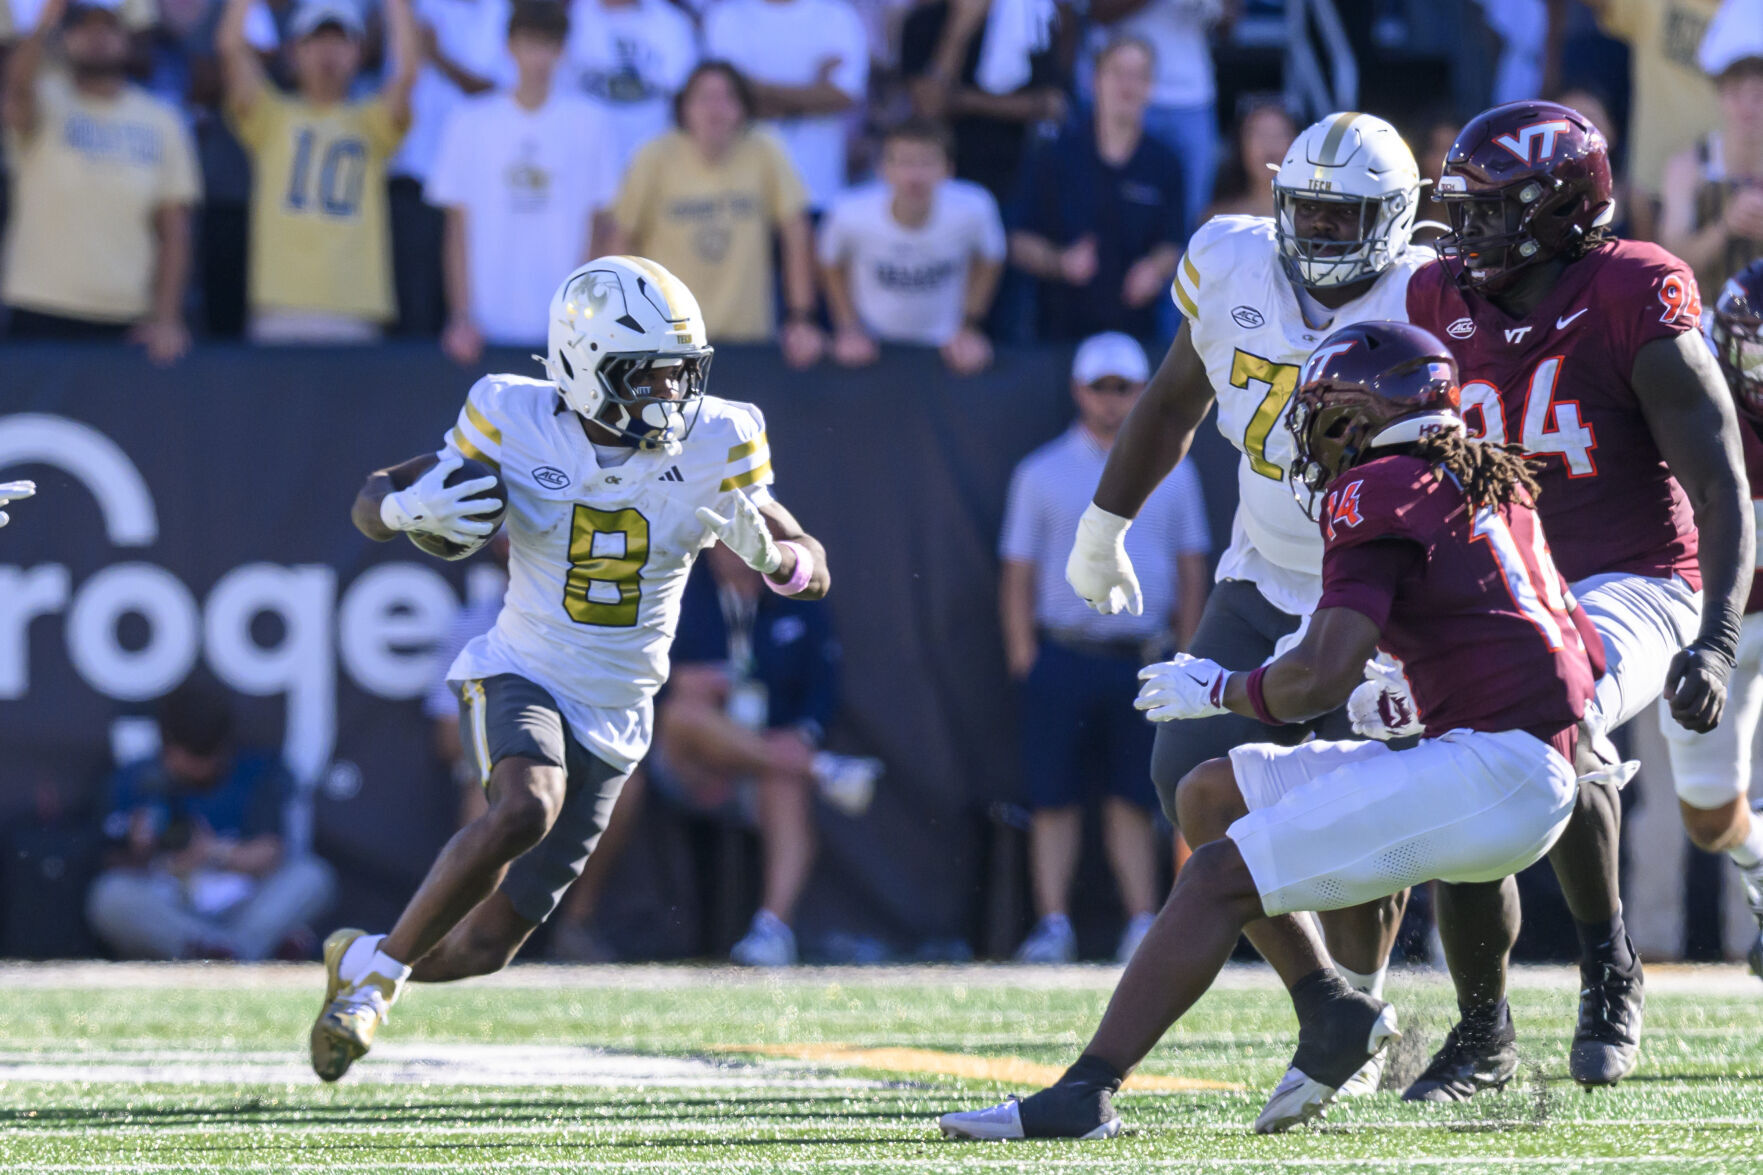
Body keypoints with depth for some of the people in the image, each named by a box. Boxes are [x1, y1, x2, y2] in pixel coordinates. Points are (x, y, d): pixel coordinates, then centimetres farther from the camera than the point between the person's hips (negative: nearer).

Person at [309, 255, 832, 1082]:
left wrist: (766, 551, -25)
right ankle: (377, 970, -19)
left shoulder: (711, 448, -8)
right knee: (525, 809, -36)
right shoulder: (520, 428, -12)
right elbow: (369, 504, -3)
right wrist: (411, 506, -28)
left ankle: (360, 961, 35)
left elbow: (813, 574, -1)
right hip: (520, 679, -3)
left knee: (488, 944, 4)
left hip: (612, 724, 3)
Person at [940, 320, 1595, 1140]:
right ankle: (1329, 1009, 7)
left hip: (1492, 769, -9)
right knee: (1211, 796, 14)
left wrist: (1220, 690, 2)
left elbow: (1321, 679, -17)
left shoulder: (1380, 495, -8)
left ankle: (1085, 1093, -16)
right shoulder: (1491, 483, 19)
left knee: (1222, 877, -12)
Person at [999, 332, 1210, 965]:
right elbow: (1017, 574, 6)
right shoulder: (1042, 474, 7)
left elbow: (1191, 574, 14)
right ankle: (1053, 925, 1)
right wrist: (1025, 664, -2)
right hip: (1062, 657, -1)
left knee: (1133, 798, 1)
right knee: (1053, 797, -2)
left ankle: (1142, 925, 3)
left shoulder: (1172, 473, 12)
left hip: (1143, 662, 1)